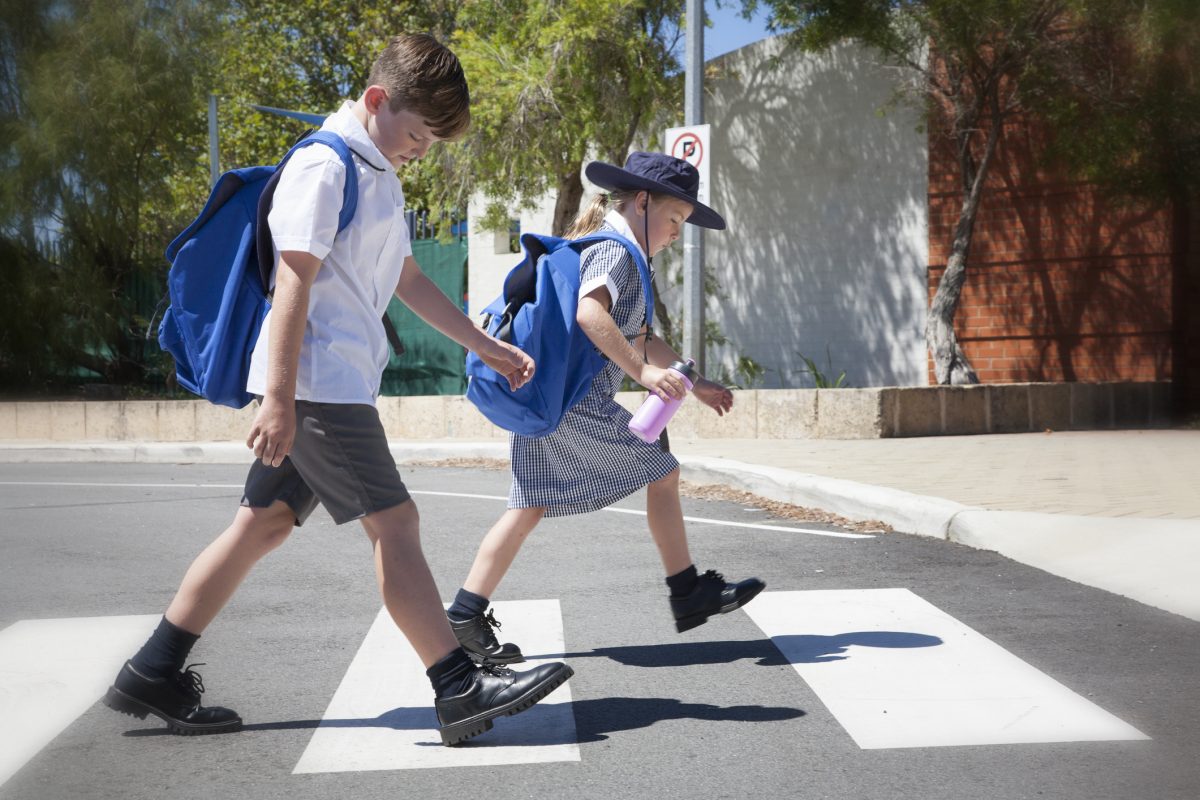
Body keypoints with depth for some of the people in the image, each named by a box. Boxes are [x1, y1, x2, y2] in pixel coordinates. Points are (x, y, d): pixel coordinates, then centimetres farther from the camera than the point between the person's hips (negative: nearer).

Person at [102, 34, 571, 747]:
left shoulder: (381, 175, 20)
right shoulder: (326, 166, -11)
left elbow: (406, 278, 27)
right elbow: (294, 283, -17)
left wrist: (485, 346, 27)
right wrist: (279, 398, -21)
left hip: (340, 385, 10)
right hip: (316, 382, -10)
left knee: (266, 524, 10)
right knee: (396, 523, -9)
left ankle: (153, 677, 18)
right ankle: (462, 691, -4)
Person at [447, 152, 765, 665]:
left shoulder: (604, 250, 26)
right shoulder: (615, 250, -6)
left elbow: (639, 340, 31)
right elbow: (590, 312, -27)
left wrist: (694, 383, 29)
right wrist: (643, 372, -27)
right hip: (576, 401, -10)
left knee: (529, 508, 9)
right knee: (661, 473, 3)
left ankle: (466, 615, 4)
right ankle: (688, 594, 12)